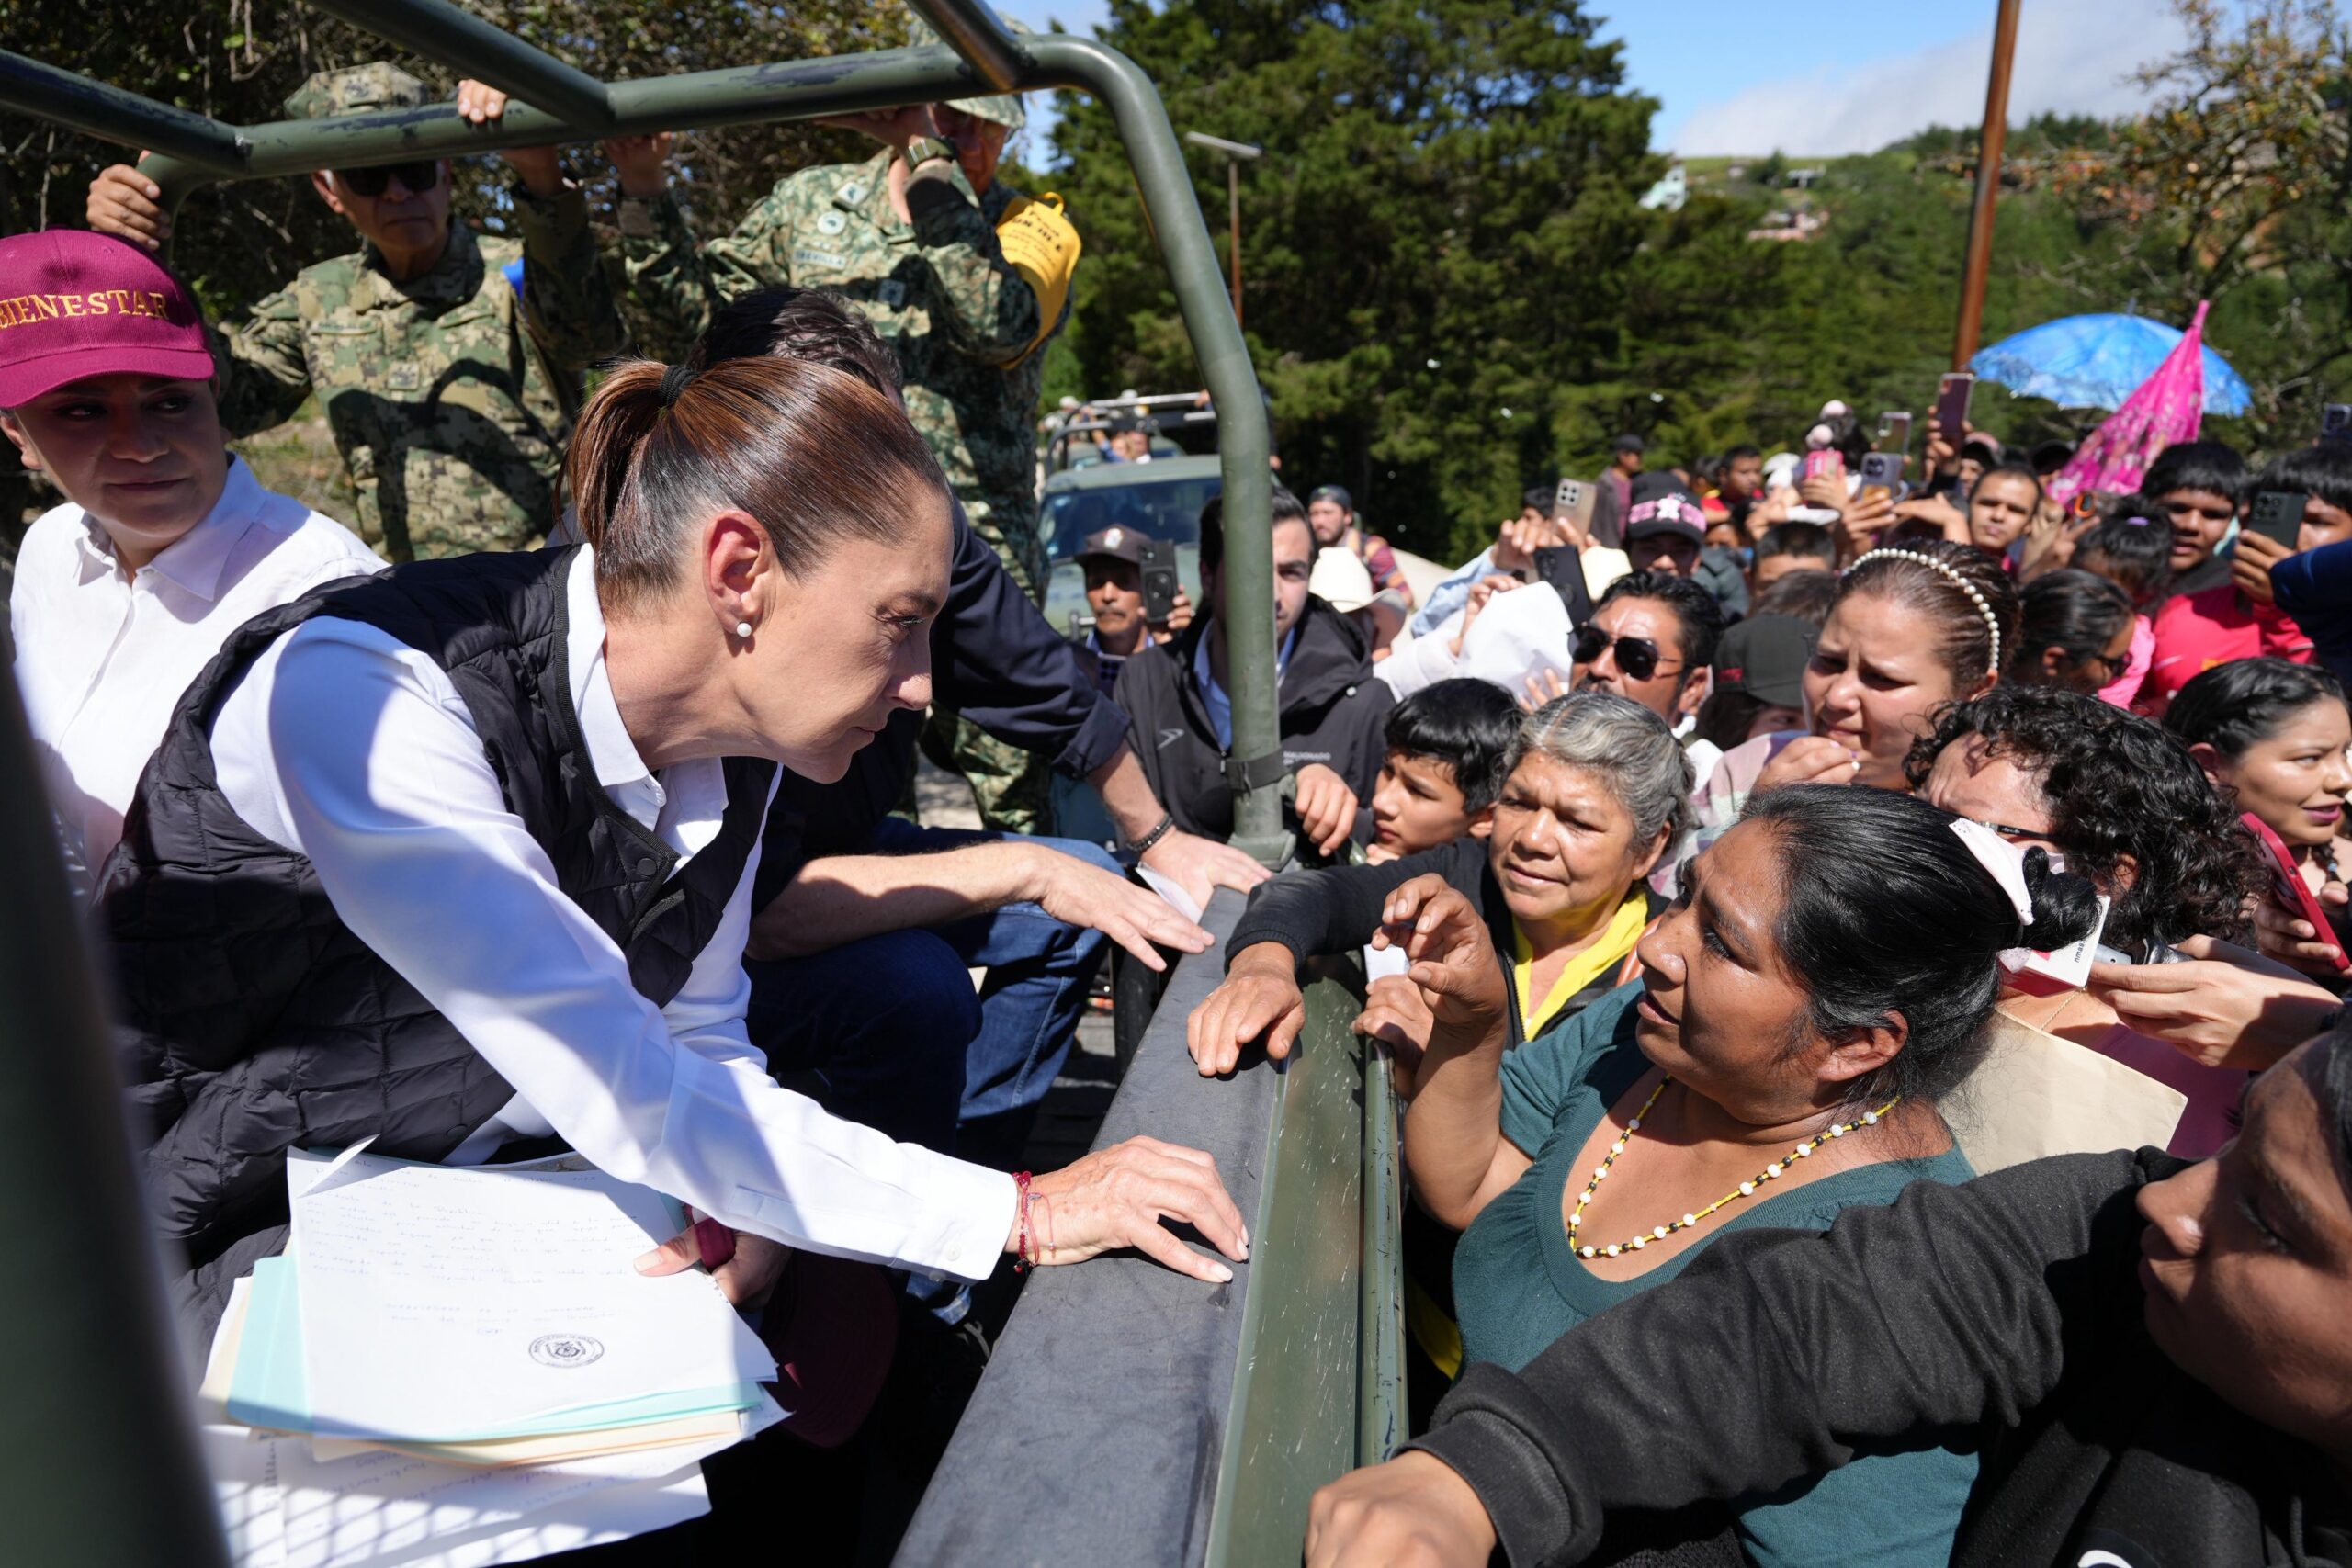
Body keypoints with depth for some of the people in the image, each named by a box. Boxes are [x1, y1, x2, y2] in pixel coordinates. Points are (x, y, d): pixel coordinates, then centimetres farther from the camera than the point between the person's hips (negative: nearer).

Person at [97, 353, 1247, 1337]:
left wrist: (750, 1189, -18)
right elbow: (624, 1099, -34)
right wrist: (1019, 1213, -30)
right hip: (214, 1250, -5)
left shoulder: (729, 747, -8)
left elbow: (699, 1042, 3)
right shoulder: (365, 696, -30)